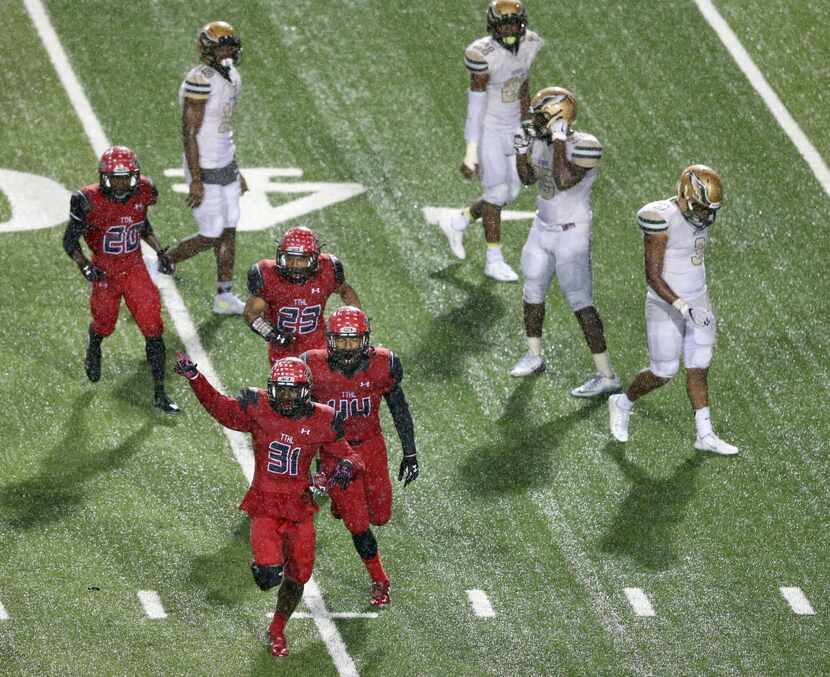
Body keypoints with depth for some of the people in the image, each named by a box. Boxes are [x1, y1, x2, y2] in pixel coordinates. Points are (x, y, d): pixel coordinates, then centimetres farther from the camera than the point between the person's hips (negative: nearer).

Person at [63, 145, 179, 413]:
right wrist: (85, 266, -27)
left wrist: (159, 251, 2)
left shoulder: (142, 193, -10)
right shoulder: (90, 202, -23)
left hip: (135, 268, 2)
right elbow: (70, 241, -12)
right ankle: (93, 350, 59)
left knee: (153, 329, -6)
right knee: (104, 325, 20)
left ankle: (159, 393, 1)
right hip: (105, 272, -2)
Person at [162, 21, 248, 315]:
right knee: (211, 236, -2)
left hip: (225, 166, 9)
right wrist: (196, 180, -22)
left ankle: (225, 296, 20)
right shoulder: (201, 82, -24)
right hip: (205, 169, -9)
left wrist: (235, 170, 20)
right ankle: (159, 265, 19)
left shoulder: (230, 78, 6)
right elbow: (190, 132, -22)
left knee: (229, 231, 12)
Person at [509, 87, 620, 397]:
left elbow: (564, 181, -34)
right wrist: (522, 151, -5)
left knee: (581, 303, -7)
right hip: (543, 228, 8)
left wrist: (560, 141, -32)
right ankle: (534, 356, 41)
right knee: (532, 293, 19)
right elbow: (528, 178, 12)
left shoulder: (584, 146, -23)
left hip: (571, 234, -8)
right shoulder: (539, 139, -1)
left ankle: (607, 376, -3)